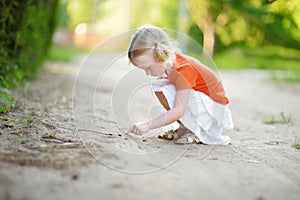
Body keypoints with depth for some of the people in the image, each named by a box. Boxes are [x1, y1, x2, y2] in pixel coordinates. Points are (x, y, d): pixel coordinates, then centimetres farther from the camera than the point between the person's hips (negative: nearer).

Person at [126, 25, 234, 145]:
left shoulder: (183, 70, -29)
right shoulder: (170, 60, -4)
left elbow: (178, 111, -35)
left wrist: (147, 125, -41)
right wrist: (166, 77, -1)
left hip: (215, 107, -10)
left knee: (167, 92, -30)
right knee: (158, 85, 0)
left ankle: (197, 133, -12)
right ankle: (185, 127, 1)